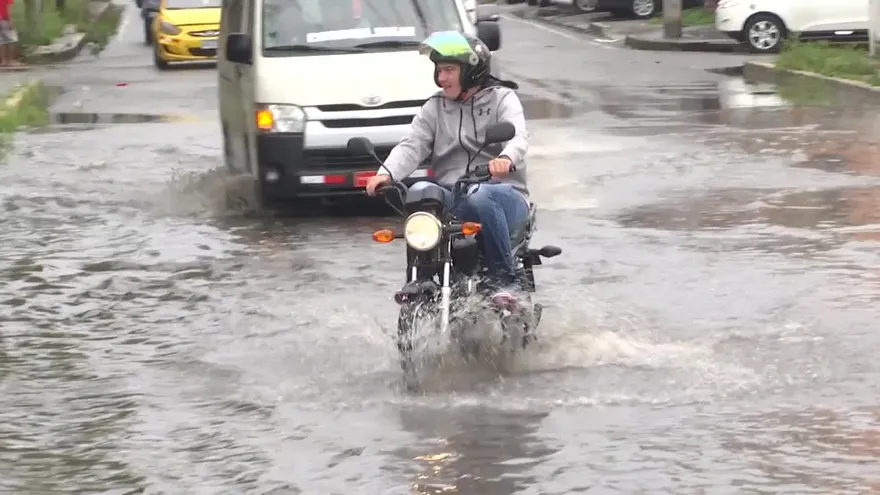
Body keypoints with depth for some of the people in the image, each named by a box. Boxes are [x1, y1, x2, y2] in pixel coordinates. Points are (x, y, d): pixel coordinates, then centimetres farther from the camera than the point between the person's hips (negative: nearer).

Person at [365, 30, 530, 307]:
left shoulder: (502, 99, 5)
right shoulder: (434, 108, 16)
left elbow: (518, 136, -15)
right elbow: (412, 146, 0)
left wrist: (507, 159, -40)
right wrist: (387, 173, -21)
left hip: (504, 195, -3)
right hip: (450, 199, 3)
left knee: (481, 197, -38)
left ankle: (503, 278, -25)